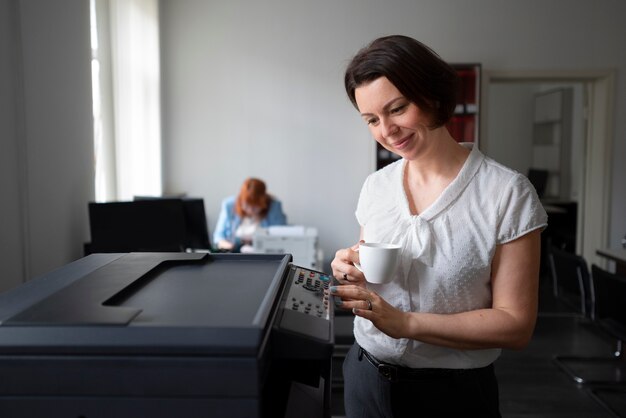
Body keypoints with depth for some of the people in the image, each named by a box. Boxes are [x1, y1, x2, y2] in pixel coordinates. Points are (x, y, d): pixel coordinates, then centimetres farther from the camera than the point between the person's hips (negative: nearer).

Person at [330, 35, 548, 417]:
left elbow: (516, 324, -15)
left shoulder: (507, 192, -15)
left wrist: (406, 322, -25)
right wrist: (352, 273, -13)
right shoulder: (376, 186, -1)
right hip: (366, 375, 4)